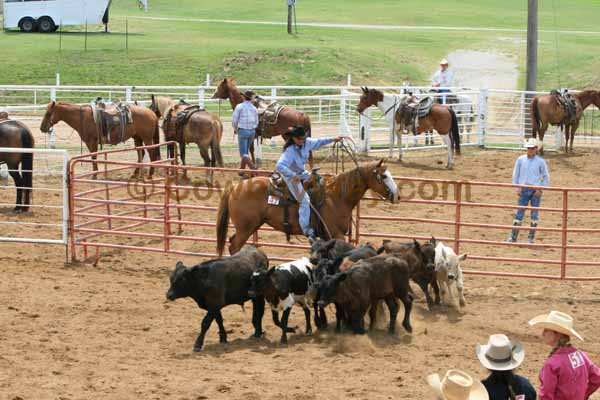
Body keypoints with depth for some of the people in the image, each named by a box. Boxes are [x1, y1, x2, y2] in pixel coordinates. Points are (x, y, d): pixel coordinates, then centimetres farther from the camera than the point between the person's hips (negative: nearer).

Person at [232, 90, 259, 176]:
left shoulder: (239, 107, -8)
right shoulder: (254, 108, 6)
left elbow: (235, 120, -7)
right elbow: (256, 122, 10)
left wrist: (235, 129, 12)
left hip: (243, 131, -5)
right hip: (252, 131, 5)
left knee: (244, 153, -4)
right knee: (246, 151, 19)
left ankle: (253, 168, -23)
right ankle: (241, 170, 26)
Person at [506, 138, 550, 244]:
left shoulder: (540, 162, -2)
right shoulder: (520, 160, 1)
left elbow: (546, 177, 3)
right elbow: (515, 174, 7)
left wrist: (540, 189, -5)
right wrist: (517, 188, 0)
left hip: (535, 191, -1)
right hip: (523, 190, 1)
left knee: (534, 214, 5)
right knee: (519, 213, 0)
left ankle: (531, 237, 14)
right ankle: (513, 237, 3)